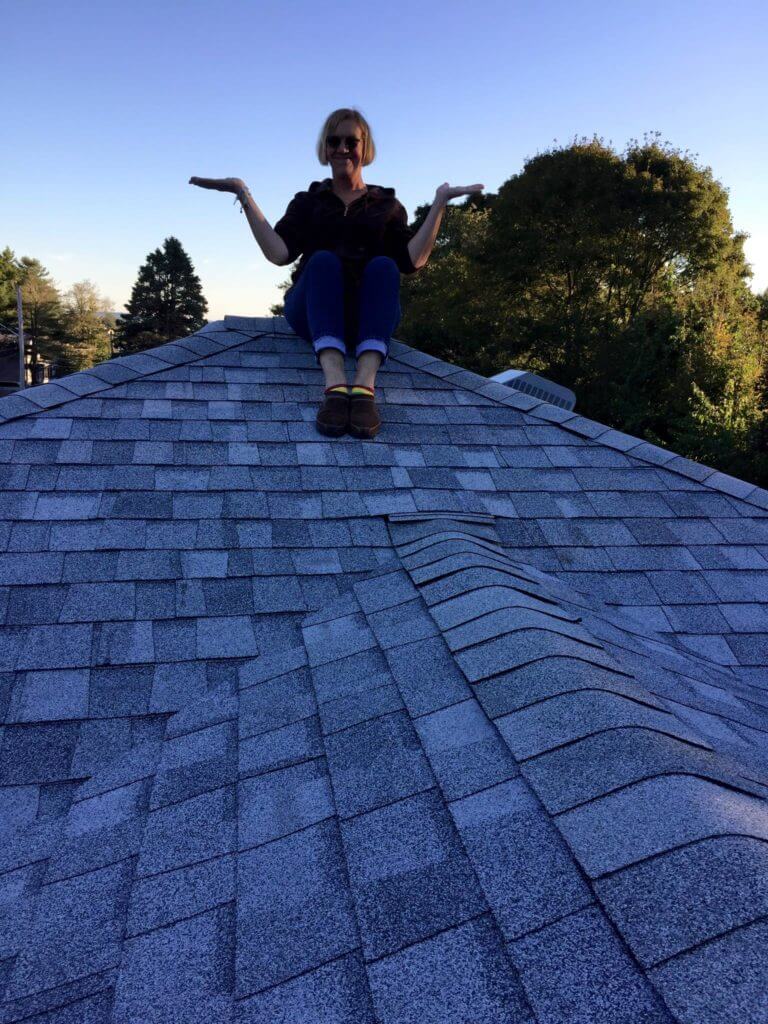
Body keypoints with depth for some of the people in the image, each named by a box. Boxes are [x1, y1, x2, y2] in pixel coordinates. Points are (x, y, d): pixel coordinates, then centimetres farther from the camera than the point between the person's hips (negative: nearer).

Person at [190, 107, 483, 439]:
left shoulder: (386, 204, 23)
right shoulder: (308, 201, 22)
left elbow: (412, 260, 4)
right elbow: (279, 253, 2)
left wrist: (439, 203, 0)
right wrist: (245, 196, -1)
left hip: (368, 314, 0)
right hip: (313, 312, 0)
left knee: (383, 266, -30)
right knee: (323, 260, -31)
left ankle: (365, 386, -52)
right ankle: (335, 385, -53)